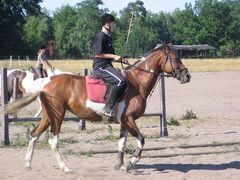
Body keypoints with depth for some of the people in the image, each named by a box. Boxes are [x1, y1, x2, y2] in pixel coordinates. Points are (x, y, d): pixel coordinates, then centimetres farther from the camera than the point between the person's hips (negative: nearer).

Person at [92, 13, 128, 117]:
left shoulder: (108, 37, 19)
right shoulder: (101, 36, -10)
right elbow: (98, 54, -16)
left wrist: (121, 60, 12)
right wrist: (114, 56, -15)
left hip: (107, 66, 10)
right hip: (100, 67, -10)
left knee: (126, 78, 8)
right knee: (121, 81, -27)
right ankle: (108, 107, -26)